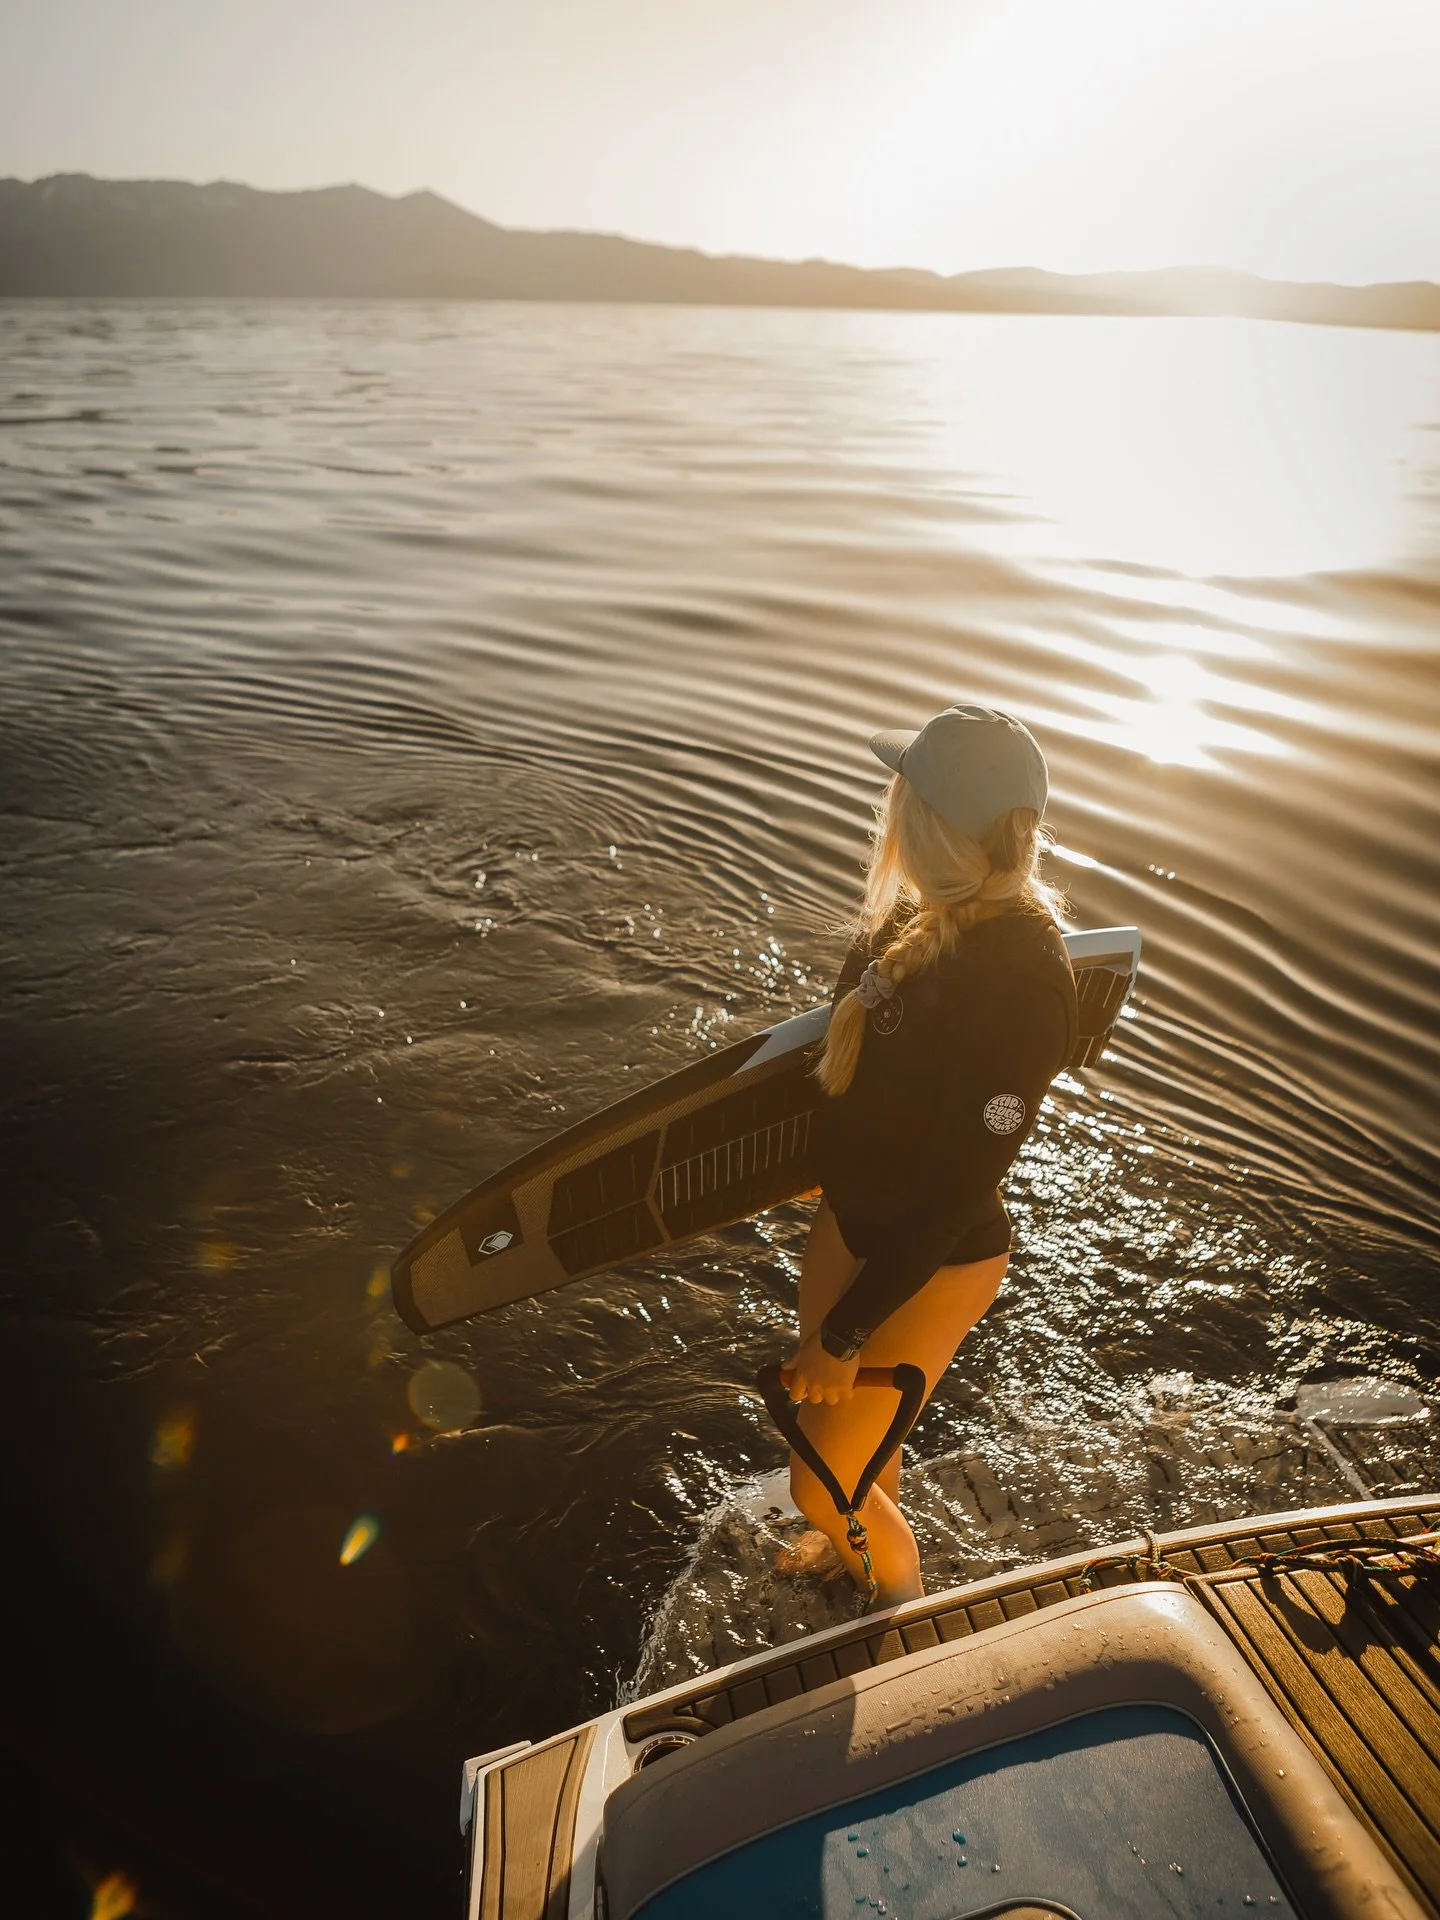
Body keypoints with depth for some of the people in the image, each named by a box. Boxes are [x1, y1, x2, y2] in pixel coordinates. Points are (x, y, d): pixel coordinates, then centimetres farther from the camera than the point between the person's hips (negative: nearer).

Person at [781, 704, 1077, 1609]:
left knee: (823, 1482, 8)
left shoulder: (1023, 981, -33)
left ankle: (908, 1614, 41)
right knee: (822, 1401, 27)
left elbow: (958, 1187, -28)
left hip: (933, 1266, -7)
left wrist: (844, 1332, -19)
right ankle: (863, 1544, 59)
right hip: (853, 1212, 7)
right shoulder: (924, 914, -9)